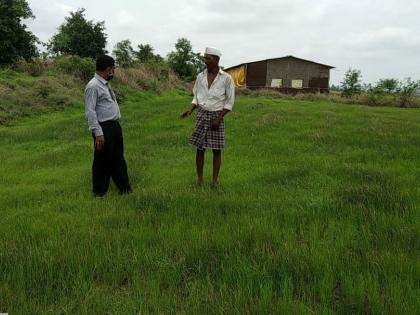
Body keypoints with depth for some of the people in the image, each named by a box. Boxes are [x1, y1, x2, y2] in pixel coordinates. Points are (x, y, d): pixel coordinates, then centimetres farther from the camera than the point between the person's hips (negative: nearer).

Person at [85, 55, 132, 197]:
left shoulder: (105, 84, 12)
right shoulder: (93, 86, -16)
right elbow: (90, 112, -20)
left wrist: (116, 125, 16)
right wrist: (98, 133, -23)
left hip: (115, 126, 9)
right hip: (104, 128, -9)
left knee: (118, 158, 17)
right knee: (102, 160, 4)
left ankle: (124, 187, 30)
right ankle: (100, 191, 21)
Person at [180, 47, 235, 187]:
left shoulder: (226, 78, -5)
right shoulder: (201, 76, 5)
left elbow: (230, 101, -3)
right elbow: (197, 97, 13)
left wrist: (218, 119, -11)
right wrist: (190, 109, -6)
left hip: (217, 115, -2)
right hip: (201, 114, 3)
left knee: (217, 149, 2)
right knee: (200, 148, 2)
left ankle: (215, 179, 14)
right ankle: (199, 178, 13)